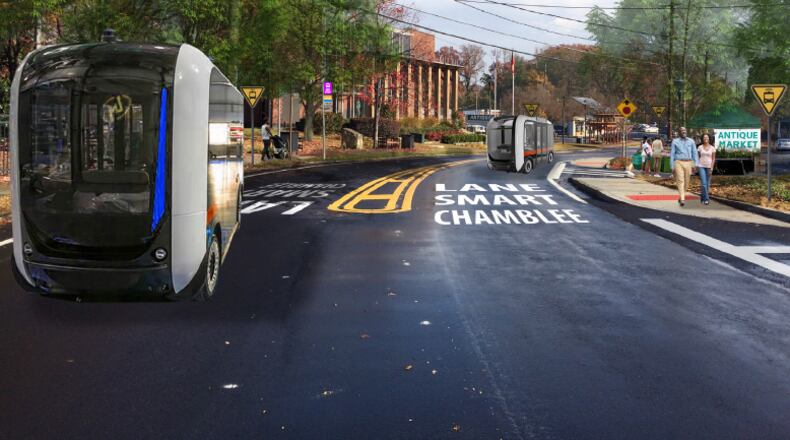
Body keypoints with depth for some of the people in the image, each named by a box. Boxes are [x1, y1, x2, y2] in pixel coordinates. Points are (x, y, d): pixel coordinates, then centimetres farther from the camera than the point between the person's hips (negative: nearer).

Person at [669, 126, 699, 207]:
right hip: (678, 163, -3)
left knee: (686, 182, 8)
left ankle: (681, 198, 27)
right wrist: (672, 167, -2)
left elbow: (694, 153, 7)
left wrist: (695, 164, -3)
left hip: (688, 163, 3)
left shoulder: (691, 141, 9)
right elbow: (672, 154, 3)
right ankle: (682, 199, -20)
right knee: (680, 181, -14)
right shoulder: (675, 141, 3)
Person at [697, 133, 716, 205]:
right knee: (703, 183, -12)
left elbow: (713, 159, -1)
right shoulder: (700, 147, 2)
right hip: (701, 166, -1)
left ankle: (703, 196, 26)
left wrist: (711, 168, -9)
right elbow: (698, 157, 8)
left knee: (707, 184, 8)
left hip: (709, 167, 1)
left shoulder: (712, 148, 0)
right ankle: (706, 199, -10)